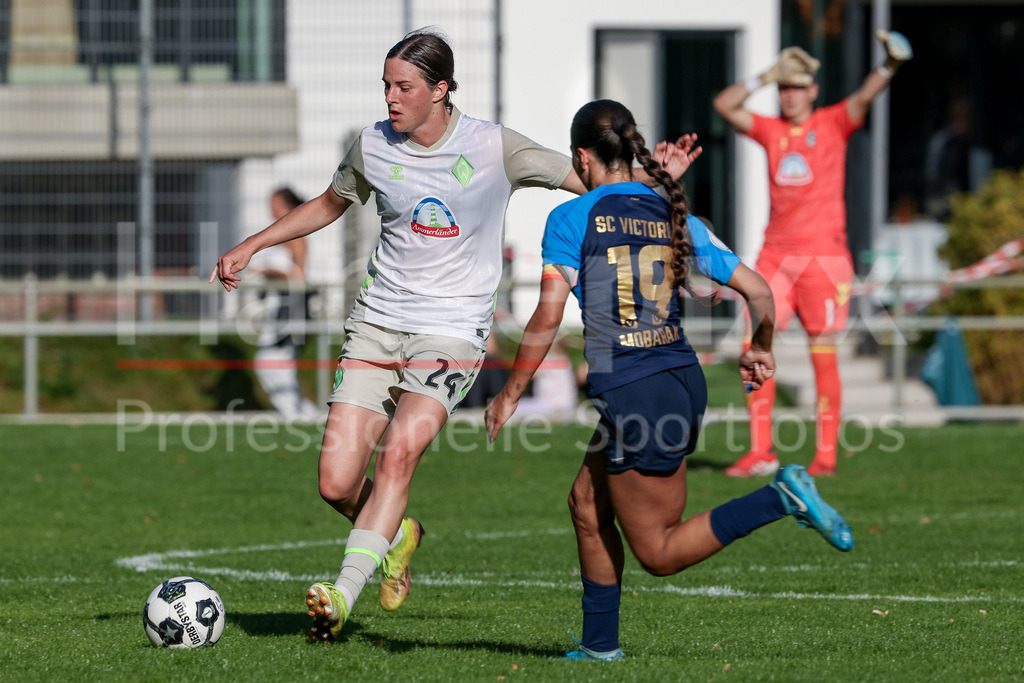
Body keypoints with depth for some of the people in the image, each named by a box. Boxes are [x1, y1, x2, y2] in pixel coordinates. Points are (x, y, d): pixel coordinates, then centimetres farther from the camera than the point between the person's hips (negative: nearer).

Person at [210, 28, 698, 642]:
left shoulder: (494, 148, -6)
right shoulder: (374, 146, 3)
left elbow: (591, 180, 3)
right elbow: (329, 205, 23)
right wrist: (251, 247, 19)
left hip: (452, 331, -3)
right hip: (377, 323, 3)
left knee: (400, 449, -27)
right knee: (337, 485, -7)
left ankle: (344, 595, -29)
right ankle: (398, 537, 26)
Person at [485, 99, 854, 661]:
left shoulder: (572, 219, -5)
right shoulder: (674, 218, 9)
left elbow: (548, 317, -11)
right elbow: (757, 289, 9)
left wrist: (509, 394, 1)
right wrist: (761, 352, 28)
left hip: (632, 395, -7)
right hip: (684, 379, 7)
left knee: (659, 553, 1)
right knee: (587, 504, 22)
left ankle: (781, 498, -17)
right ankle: (599, 642, 25)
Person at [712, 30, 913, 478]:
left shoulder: (834, 123, 2)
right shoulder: (770, 130, 11)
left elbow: (864, 97, -15)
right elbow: (724, 105, 6)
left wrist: (888, 67, -34)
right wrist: (765, 77, -1)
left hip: (823, 253, -4)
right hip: (776, 253, 4)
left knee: (823, 356, -3)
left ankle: (826, 456, 2)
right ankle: (760, 453, 1)